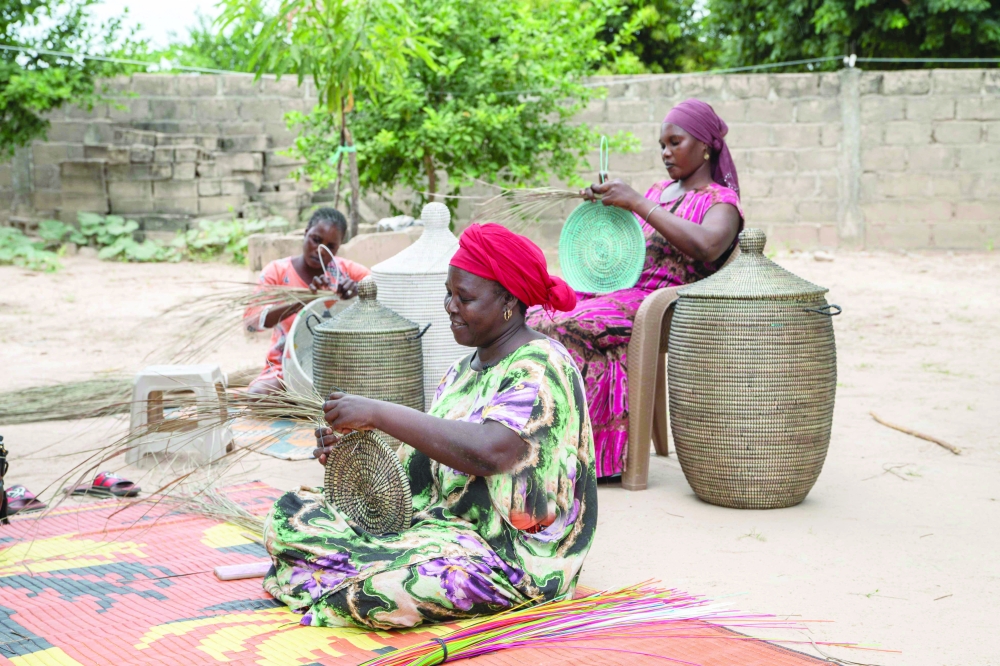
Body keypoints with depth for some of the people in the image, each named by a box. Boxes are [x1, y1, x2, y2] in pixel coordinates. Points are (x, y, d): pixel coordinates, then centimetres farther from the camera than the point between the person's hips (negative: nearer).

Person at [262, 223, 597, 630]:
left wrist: (378, 414, -28)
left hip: (509, 550, -8)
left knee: (380, 588, -32)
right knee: (291, 512, 0)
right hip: (436, 519, 8)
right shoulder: (465, 368, 15)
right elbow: (429, 456, 13)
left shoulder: (541, 367, -15)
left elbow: (488, 452, -32)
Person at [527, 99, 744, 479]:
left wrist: (636, 203, -19)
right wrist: (600, 205, 9)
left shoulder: (721, 202, 2)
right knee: (534, 315, -16)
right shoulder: (658, 191, 26)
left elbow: (706, 247, -21)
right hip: (615, 289, 8)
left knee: (560, 327, -29)